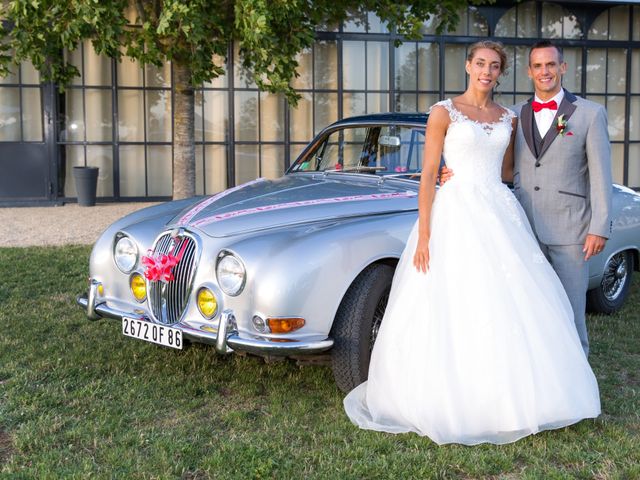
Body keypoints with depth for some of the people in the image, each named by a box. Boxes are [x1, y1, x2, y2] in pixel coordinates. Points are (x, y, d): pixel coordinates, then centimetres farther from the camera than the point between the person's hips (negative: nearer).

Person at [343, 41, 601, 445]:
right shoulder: (444, 112, -2)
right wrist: (423, 235, -12)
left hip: (500, 214, 5)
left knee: (509, 307, 3)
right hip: (456, 214, -5)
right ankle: (448, 400, 12)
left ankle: (503, 396, 18)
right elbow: (428, 175, -6)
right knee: (450, 312, -2)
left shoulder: (508, 118, 12)